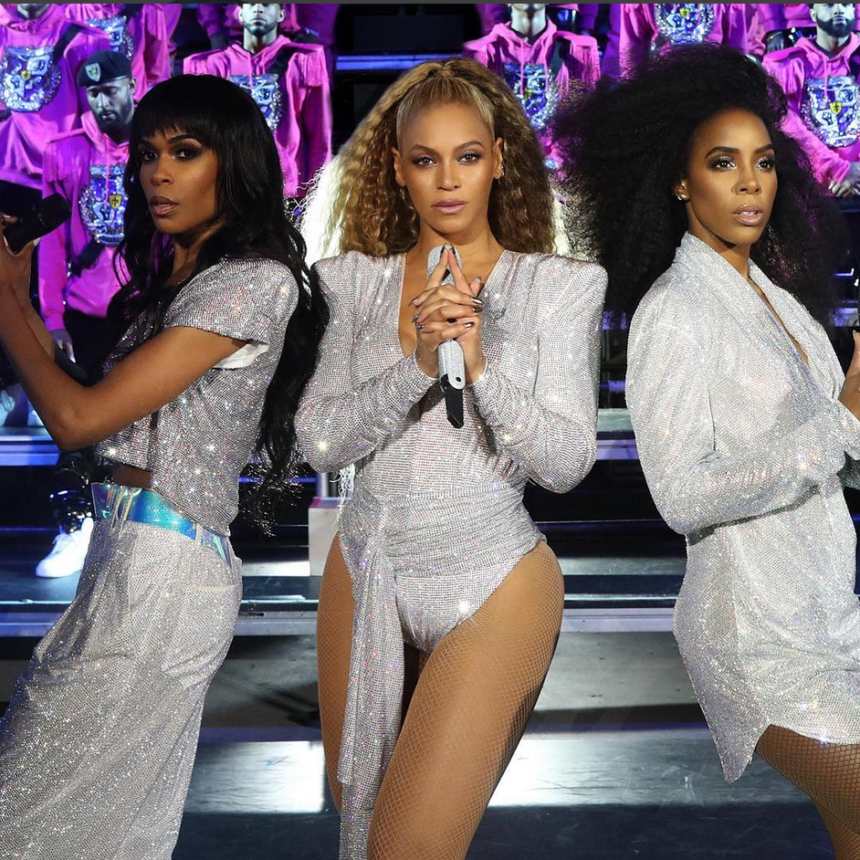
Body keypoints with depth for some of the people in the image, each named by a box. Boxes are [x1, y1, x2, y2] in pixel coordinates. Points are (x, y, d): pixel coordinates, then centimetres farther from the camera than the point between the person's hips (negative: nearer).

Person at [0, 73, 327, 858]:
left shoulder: (254, 283, -14)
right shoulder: (178, 275, 17)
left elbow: (78, 418, -18)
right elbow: (90, 416, 12)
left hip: (162, 572, -9)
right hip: (124, 557, 9)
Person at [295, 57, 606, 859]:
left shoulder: (558, 286, -3)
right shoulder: (360, 283, 4)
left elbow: (567, 461, -9)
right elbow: (319, 441, -5)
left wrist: (479, 366, -22)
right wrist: (417, 363, -19)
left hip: (492, 586, -3)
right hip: (366, 574, 4)